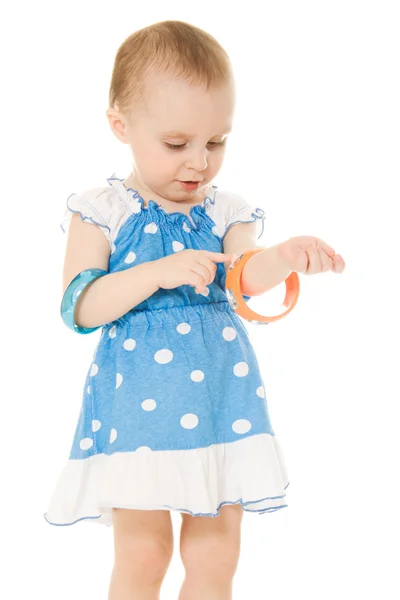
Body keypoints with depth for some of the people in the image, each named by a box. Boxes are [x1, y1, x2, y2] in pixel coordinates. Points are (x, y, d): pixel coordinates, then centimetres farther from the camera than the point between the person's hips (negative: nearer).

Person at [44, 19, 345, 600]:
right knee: (143, 553, 1)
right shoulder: (101, 211, -1)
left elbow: (243, 275, -11)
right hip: (137, 400, -3)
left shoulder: (225, 212, 7)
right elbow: (80, 307, -9)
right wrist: (159, 273, -22)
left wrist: (282, 257, -34)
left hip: (219, 397, 3)